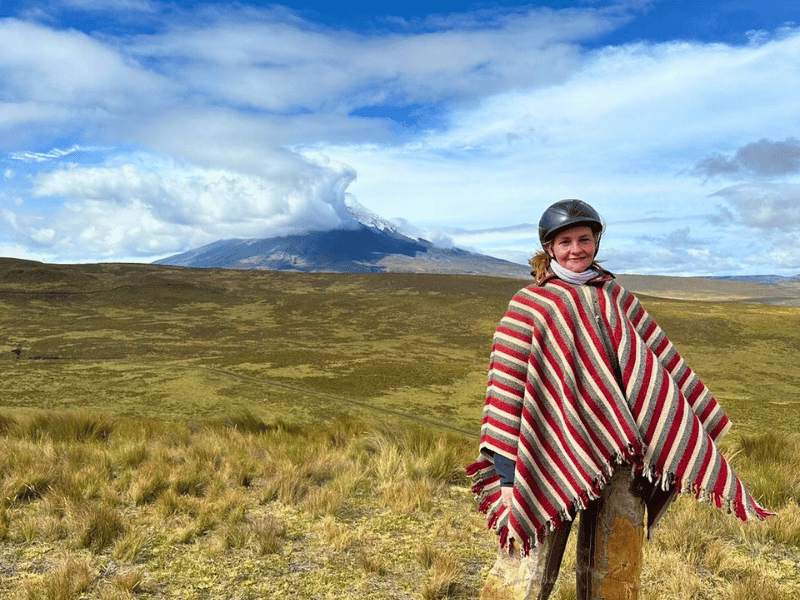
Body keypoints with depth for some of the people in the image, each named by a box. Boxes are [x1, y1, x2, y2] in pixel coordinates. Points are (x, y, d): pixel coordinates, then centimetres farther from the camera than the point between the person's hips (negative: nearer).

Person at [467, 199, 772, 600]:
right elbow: (505, 388, -7)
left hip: (619, 458, 5)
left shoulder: (616, 298, 10)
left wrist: (696, 442, 12)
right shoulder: (530, 305, -3)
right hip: (553, 458, -4)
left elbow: (662, 362, 13)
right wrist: (507, 476, -11)